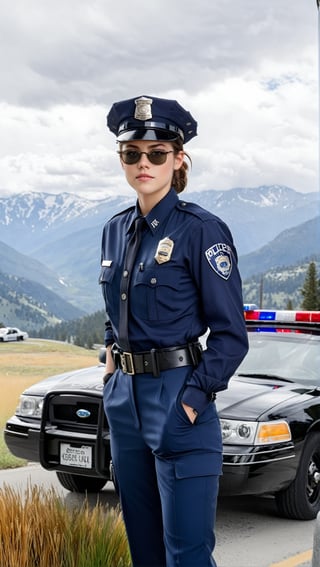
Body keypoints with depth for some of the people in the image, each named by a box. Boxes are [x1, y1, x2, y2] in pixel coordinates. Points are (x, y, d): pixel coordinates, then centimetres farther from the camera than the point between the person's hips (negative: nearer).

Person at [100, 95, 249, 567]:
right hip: (123, 399, 7)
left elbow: (231, 334, -12)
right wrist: (112, 362, 9)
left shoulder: (202, 230, -11)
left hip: (178, 399, -7)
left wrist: (192, 398, -19)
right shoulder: (116, 230, 10)